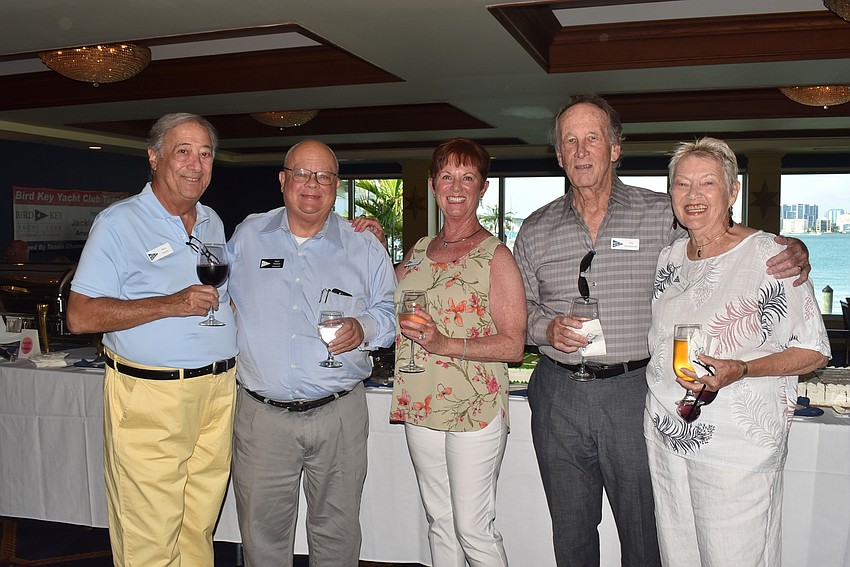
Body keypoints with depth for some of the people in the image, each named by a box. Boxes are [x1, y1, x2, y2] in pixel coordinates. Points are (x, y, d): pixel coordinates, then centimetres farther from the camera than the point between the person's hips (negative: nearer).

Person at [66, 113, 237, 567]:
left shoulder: (213, 224, 15)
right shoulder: (119, 222, -5)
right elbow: (80, 316, -11)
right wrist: (170, 304, -18)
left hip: (218, 392, 6)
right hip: (149, 397, -5)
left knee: (198, 528, 12)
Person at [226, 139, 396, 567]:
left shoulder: (365, 248, 3)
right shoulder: (246, 236, 7)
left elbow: (390, 311, 5)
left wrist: (363, 328, -15)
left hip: (339, 415, 0)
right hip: (261, 415, 1)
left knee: (337, 532, 13)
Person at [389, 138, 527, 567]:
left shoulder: (495, 255, -7)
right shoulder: (418, 250, 10)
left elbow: (514, 345, -11)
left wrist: (446, 345, -22)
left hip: (475, 408, -6)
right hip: (421, 405, 6)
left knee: (473, 529, -1)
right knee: (439, 523, 15)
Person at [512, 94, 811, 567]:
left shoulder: (662, 215, -1)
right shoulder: (536, 230, 6)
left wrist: (793, 252, -12)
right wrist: (546, 329, -9)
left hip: (636, 391, -2)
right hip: (558, 396, 2)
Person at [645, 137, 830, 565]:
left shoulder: (770, 257, -11)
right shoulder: (668, 257, 8)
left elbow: (815, 352, -8)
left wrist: (741, 369, -22)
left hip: (736, 447, -5)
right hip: (665, 437, 6)